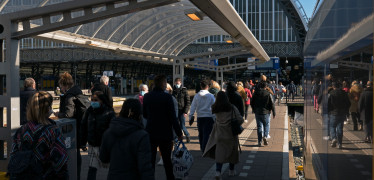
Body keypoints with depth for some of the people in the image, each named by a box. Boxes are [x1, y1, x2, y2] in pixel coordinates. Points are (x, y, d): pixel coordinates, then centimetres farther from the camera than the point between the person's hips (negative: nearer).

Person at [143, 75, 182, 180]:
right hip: (165, 134, -2)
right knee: (167, 160, 13)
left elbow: (144, 115, 9)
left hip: (151, 133, 3)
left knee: (150, 160, 8)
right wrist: (179, 133, -7)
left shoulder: (147, 96, -1)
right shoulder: (167, 97, -14)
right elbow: (173, 117, -14)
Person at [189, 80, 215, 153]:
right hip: (209, 117, -3)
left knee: (201, 133, 15)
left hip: (200, 117, 3)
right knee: (207, 133, -2)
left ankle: (202, 148, 24)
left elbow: (193, 107, 1)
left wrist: (191, 117, 6)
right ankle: (205, 150, -10)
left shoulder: (196, 96, 0)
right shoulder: (211, 96, -5)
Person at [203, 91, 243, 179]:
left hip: (219, 133, 2)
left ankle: (218, 171, -15)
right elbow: (240, 119, -12)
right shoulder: (232, 108, -9)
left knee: (219, 152, 2)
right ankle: (231, 171, 29)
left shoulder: (215, 108, -2)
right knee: (232, 152, 16)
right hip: (230, 133, -1)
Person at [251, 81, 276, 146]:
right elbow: (272, 104, -7)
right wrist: (274, 113, 1)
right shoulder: (268, 94, -7)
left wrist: (254, 110, 21)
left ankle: (260, 141, 5)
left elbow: (252, 104, 7)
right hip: (266, 113, -2)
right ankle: (265, 136, -10)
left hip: (257, 113, 2)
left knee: (259, 127, 7)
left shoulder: (255, 94, 0)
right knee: (267, 126, 14)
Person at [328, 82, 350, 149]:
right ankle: (339, 143, 8)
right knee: (340, 128, 9)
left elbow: (328, 104, -9)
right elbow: (348, 104, 9)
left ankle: (333, 138, -17)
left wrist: (328, 112, 1)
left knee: (332, 126, 8)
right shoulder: (344, 93, 5)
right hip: (343, 113, 4)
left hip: (334, 113, -3)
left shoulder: (331, 93, -7)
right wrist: (346, 112, 18)